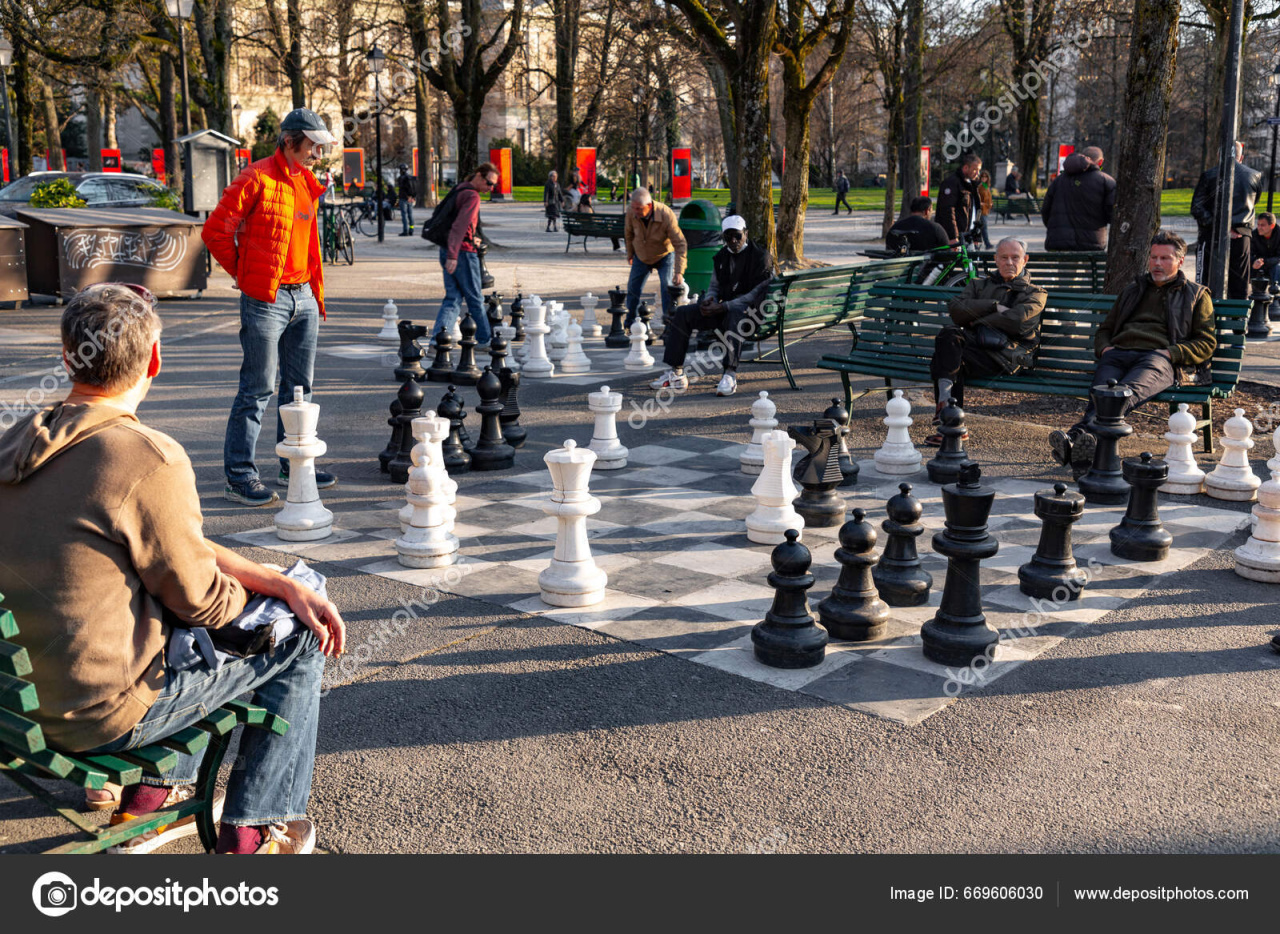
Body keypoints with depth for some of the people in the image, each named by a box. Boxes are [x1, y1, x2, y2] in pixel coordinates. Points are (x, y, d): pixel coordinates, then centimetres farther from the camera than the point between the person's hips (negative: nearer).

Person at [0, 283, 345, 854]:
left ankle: (152, 794, 32)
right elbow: (202, 601, -14)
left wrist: (283, 584, 4)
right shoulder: (149, 459, -24)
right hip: (102, 714, -9)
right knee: (298, 642, 8)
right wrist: (261, 593, 9)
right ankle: (250, 834, 16)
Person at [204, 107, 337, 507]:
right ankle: (239, 475, 2)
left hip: (303, 298, 8)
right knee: (257, 390, -5)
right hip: (265, 301, -8)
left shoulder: (307, 184, 15)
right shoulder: (256, 179, -9)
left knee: (299, 388, 12)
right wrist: (244, 274, -1)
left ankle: (294, 466, 23)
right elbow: (215, 231, -9)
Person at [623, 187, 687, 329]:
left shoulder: (666, 215, -33)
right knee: (633, 288, 3)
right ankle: (629, 324, 20)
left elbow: (680, 244, -29)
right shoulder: (631, 212, -24)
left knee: (668, 287, -18)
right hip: (641, 256, 3)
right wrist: (630, 253, 12)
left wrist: (679, 272, -36)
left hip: (664, 255, -3)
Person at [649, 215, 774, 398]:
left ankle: (730, 375, -47)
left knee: (735, 313, -42)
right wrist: (709, 300, -6)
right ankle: (676, 374, -12)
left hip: (750, 310, -7)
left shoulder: (760, 256, -8)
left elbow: (757, 294, -15)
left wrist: (723, 307, -23)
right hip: (725, 309, 7)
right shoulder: (721, 257, 14)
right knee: (683, 312, -8)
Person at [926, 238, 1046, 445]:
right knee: (949, 334, -33)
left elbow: (1015, 321, -1)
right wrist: (994, 306, 0)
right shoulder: (979, 285, 31)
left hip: (1006, 352, -4)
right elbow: (955, 308, 9)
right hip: (972, 342, 4)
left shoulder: (1035, 294, 21)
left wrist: (976, 320, 3)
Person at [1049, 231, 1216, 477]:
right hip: (1117, 354, 4)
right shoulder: (1132, 290, 35)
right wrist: (1104, 348, 13)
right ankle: (1083, 448, -61)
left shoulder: (1197, 294, 24)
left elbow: (1206, 343, 14)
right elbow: (1104, 329, 38)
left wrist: (1171, 353, -5)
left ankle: (1079, 434, -67)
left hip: (1158, 357, -3)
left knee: (1129, 391, -39)